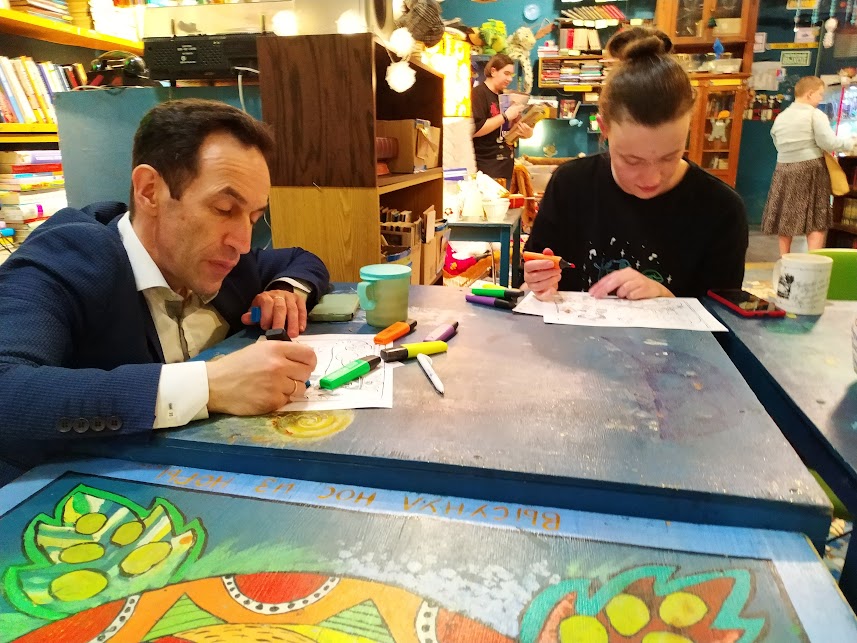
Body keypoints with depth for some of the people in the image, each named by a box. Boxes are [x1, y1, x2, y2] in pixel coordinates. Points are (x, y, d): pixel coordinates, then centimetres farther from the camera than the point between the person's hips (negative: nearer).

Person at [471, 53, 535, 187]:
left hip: (506, 168, 9)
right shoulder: (478, 94, -9)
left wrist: (526, 132, 1)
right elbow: (475, 130, -22)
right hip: (486, 170, -8)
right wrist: (505, 116, -18)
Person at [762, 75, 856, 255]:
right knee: (816, 222, 1)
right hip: (811, 169, -5)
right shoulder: (815, 114, -8)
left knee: (785, 219, 11)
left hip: (784, 169, 5)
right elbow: (828, 142, -13)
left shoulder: (780, 117, 10)